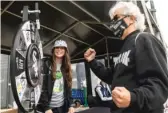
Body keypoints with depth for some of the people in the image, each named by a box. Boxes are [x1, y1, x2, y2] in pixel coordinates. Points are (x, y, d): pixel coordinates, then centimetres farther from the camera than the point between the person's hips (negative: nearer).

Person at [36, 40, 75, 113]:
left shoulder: (66, 67, 9)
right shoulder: (47, 65, -6)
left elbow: (68, 88, 9)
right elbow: (43, 87, -10)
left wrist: (70, 105, 2)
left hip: (62, 106, 5)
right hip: (48, 106, -4)